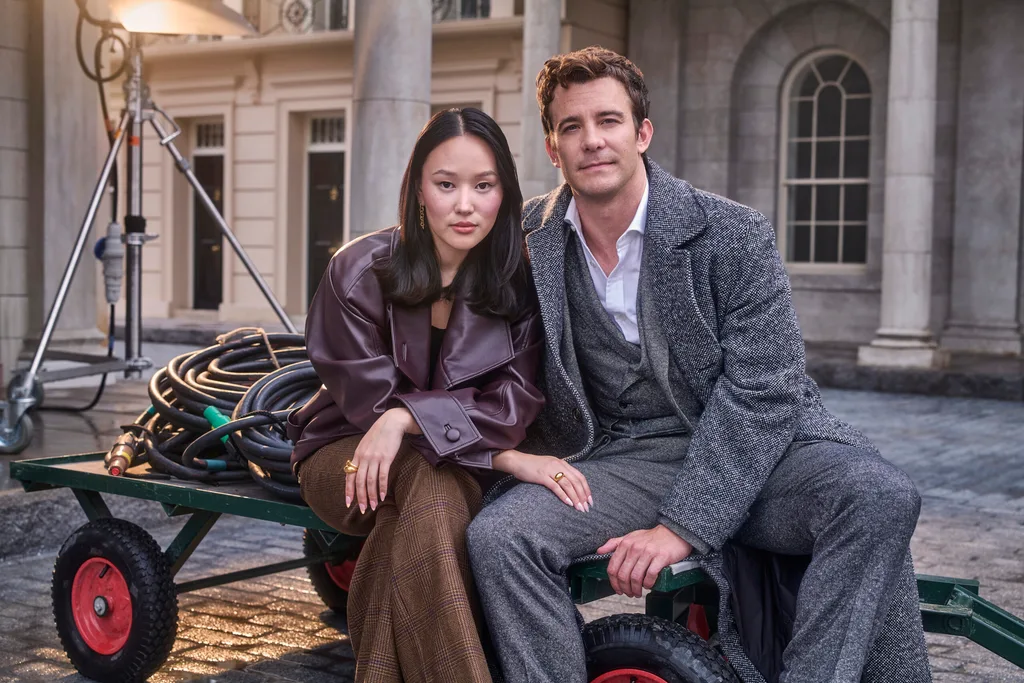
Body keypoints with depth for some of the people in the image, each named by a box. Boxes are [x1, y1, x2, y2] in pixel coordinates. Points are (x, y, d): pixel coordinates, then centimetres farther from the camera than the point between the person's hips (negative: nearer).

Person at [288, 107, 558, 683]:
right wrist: (507, 459, -25)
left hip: (462, 467, 2)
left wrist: (408, 418, -32)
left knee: (428, 497, -34)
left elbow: (516, 400, -13)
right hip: (348, 453, -1)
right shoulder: (360, 271, -13)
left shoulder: (520, 282, -6)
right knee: (432, 481, -35)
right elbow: (371, 399, -16)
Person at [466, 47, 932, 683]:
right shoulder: (529, 238, 4)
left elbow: (761, 393, -14)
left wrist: (680, 527, -22)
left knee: (878, 496, -30)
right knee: (497, 535, -25)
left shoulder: (735, 235, -7)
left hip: (748, 452, -2)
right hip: (620, 459, 2)